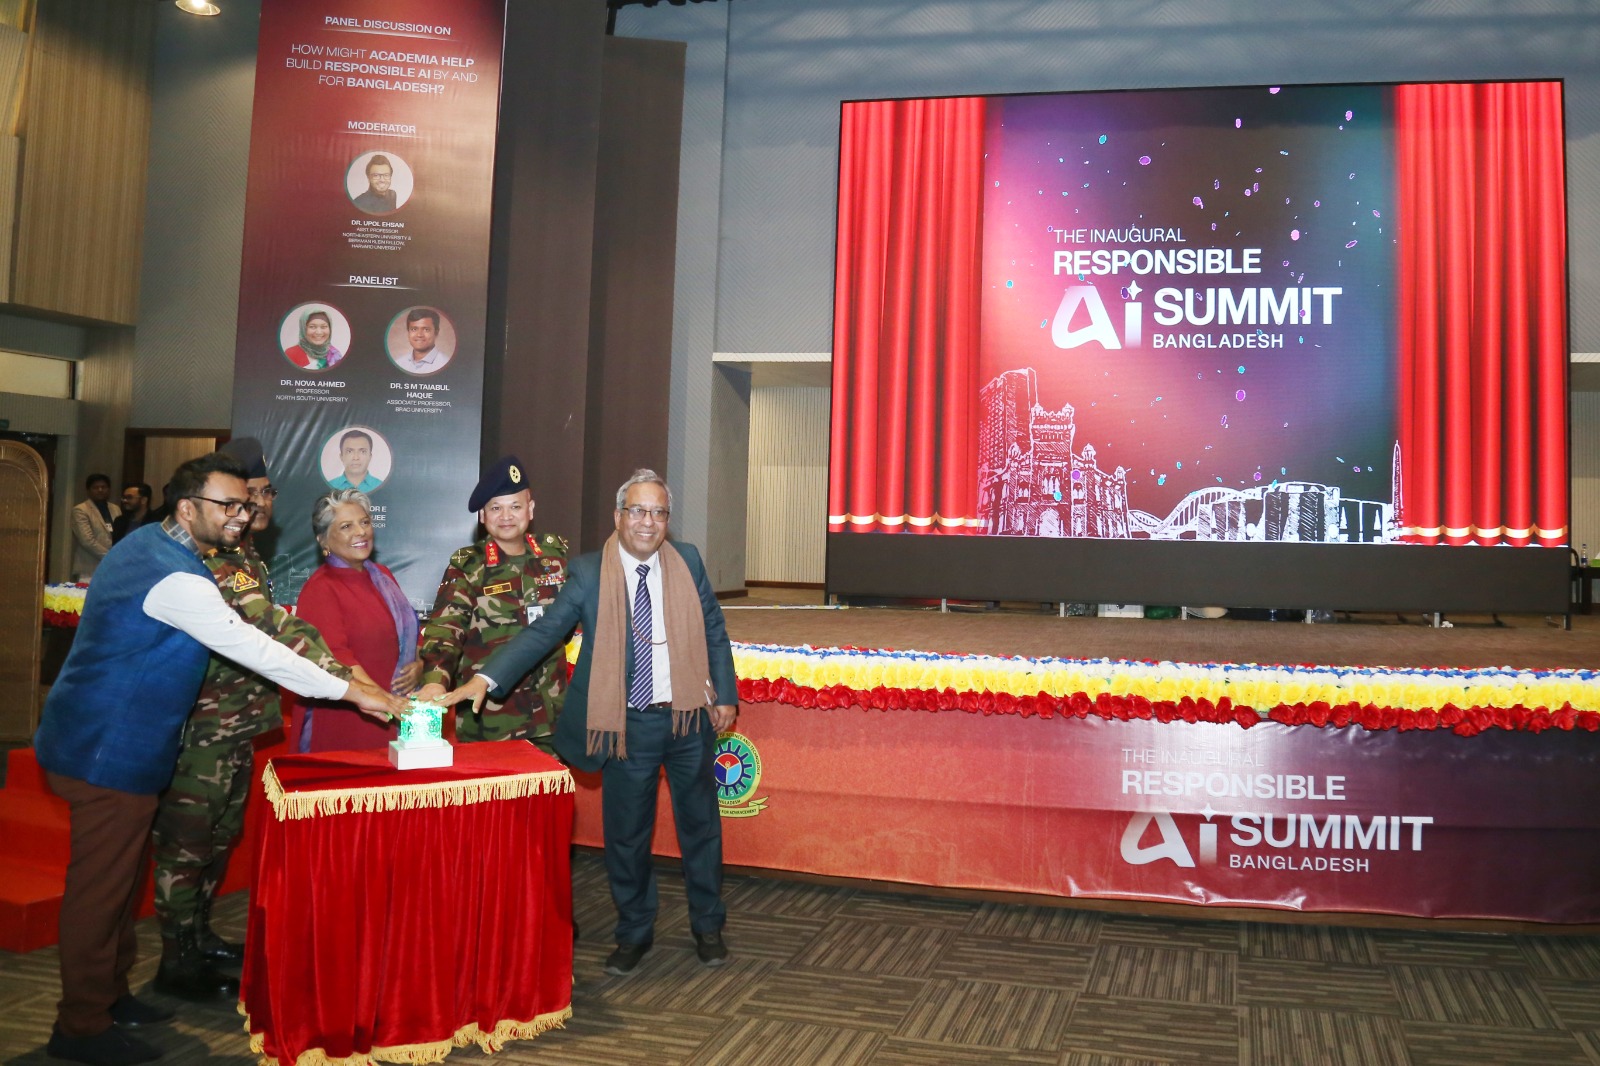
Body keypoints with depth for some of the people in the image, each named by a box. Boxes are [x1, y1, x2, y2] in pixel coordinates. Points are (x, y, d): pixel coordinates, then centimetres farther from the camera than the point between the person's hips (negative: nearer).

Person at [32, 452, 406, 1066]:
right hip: (112, 752, -10)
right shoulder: (175, 578, -25)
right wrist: (353, 691, -26)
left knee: (116, 878, 19)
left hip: (104, 742, 10)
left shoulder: (147, 542, 7)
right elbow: (253, 650, -28)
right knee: (100, 886, 1)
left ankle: (107, 995, 32)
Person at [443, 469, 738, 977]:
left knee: (700, 825, 14)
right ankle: (634, 932, 30)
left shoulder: (688, 561, 0)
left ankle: (708, 928, 33)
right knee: (626, 834, 9)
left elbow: (713, 631, 7)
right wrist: (485, 678, -26)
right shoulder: (589, 573, -8)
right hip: (628, 725, -2)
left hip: (689, 718, 2)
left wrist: (725, 695, 4)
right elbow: (543, 631, -15)